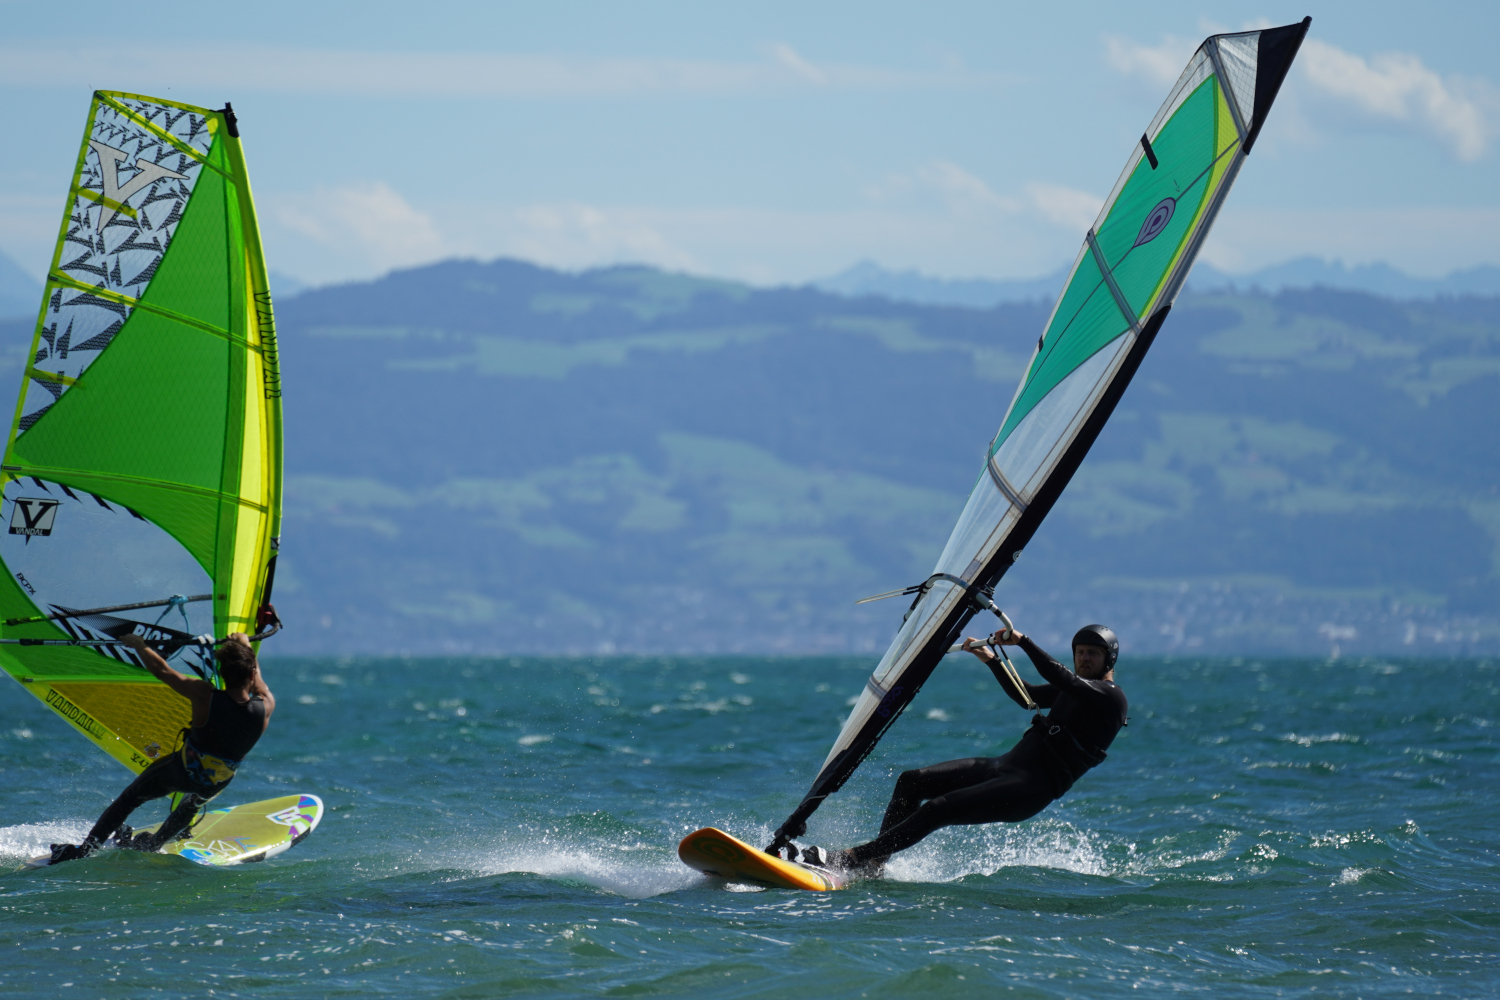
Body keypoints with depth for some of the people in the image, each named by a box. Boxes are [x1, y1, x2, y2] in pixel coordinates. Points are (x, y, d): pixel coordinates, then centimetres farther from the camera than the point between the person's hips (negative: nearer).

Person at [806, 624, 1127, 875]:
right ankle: (874, 864, -6)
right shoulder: (1074, 689, 21)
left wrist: (1023, 642, -23)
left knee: (937, 810, -22)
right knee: (911, 782, -1)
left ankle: (852, 858, -23)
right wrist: (990, 659, 29)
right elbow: (1027, 695, 36)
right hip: (1006, 766, 10)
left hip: (1032, 789, -10)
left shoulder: (1111, 697, -7)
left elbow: (1062, 680, -24)